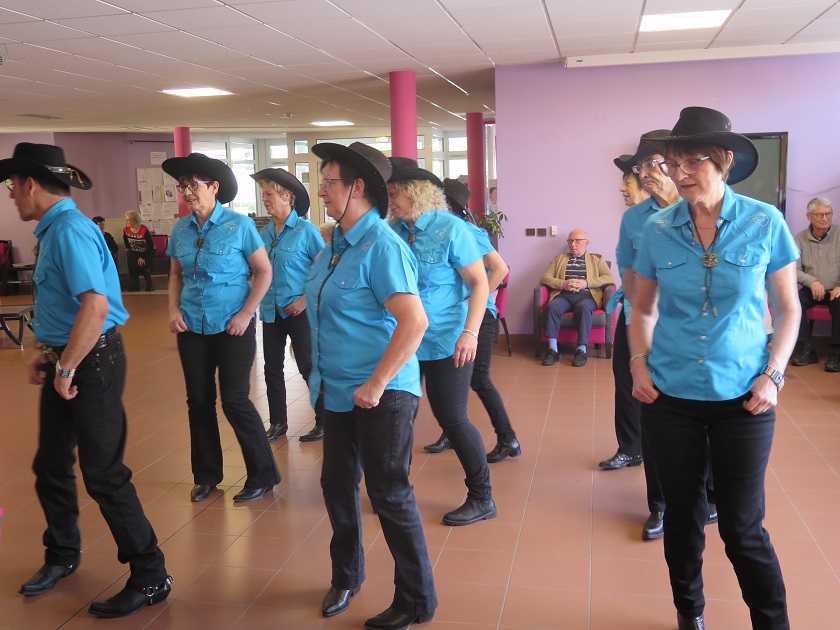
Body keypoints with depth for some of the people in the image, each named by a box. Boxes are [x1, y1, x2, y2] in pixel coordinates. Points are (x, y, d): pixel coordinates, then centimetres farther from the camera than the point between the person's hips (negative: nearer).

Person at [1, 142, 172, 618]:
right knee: (50, 466, 19)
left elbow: (95, 306, -29)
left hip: (93, 362, -10)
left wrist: (67, 368, -21)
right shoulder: (53, 230, 11)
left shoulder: (70, 230, -19)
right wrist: (49, 355, 15)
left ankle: (150, 578, 10)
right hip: (66, 360, 10)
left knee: (104, 475, -3)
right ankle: (62, 557, 40)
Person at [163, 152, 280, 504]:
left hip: (232, 327, -4)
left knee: (234, 400, -3)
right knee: (198, 401, 10)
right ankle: (207, 474, 26)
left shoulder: (239, 225, -9)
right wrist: (174, 309, 0)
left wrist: (246, 314, -13)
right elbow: (176, 274, 15)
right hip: (192, 328, 5)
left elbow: (264, 271, -6)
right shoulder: (180, 229, 3)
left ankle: (263, 475, 13)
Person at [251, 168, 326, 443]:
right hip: (271, 311, 6)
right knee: (272, 368, 12)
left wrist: (306, 299, -16)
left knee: (308, 367, 1)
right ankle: (277, 422, 26)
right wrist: (259, 299, 3)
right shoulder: (264, 233, 6)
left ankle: (324, 422, 15)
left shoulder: (306, 230, -10)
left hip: (298, 310, -6)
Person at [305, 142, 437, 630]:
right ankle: (346, 576, 42)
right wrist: (324, 377, 17)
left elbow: (414, 321, -26)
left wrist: (375, 385, -23)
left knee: (390, 495, 2)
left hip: (381, 396, -9)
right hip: (340, 391, 9)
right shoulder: (336, 245, 9)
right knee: (338, 485, 19)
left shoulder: (381, 246, -18)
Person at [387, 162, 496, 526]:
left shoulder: (450, 229, -11)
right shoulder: (393, 231, 3)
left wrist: (470, 333, -21)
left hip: (445, 342, -6)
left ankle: (481, 499, 16)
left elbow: (479, 283, -13)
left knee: (452, 419, -1)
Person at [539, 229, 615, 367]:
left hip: (586, 295, -2)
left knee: (583, 308, -37)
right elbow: (545, 277, 14)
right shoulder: (559, 259, 28)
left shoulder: (597, 259, 22)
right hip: (563, 295, 2)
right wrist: (562, 284, -6)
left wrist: (586, 283, -9)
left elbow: (610, 278, 5)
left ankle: (581, 350, -34)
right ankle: (552, 349, -31)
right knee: (551, 307, -32)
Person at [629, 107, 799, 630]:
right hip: (671, 395, 2)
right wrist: (640, 364, -3)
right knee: (683, 515, 14)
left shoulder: (764, 223, -6)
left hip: (741, 398, -2)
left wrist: (773, 375, -9)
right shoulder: (658, 231, -2)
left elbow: (788, 308, 2)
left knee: (743, 527, 3)